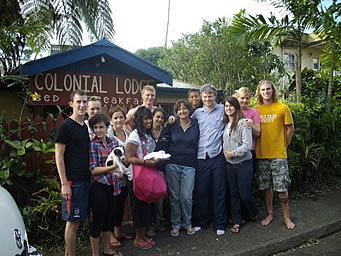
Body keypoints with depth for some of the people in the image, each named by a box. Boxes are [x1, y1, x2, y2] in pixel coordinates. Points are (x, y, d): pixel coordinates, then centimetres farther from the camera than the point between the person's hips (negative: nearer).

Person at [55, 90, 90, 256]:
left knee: (77, 219, 14)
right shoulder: (65, 126, -9)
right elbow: (59, 156, -12)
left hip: (85, 179, 7)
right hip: (72, 181, -7)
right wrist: (64, 183, -16)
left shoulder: (86, 127, 12)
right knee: (72, 220, 0)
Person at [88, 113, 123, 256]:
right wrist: (111, 168, -25)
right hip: (98, 186, -6)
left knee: (109, 218, 18)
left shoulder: (113, 142, 6)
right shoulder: (92, 145, -9)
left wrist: (118, 171, -5)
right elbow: (93, 170, -13)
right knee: (98, 220, 5)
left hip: (112, 185, 6)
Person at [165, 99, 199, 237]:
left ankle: (187, 223, 20)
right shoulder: (171, 126, 5)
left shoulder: (196, 125, 4)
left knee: (186, 196, -1)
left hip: (189, 165, -1)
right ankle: (175, 224, 22)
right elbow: (166, 142, 8)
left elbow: (198, 144, 7)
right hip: (172, 165, 1)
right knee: (174, 196, 7)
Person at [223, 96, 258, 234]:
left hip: (244, 163, -5)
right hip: (229, 164, 5)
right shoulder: (225, 124, 7)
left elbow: (247, 145, -18)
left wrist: (232, 153, -12)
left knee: (245, 194, 1)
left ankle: (254, 213, 32)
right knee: (234, 193, 11)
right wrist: (225, 153, -1)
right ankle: (236, 221, 23)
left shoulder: (243, 122, -13)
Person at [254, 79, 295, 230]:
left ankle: (286, 217, 19)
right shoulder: (256, 110, 3)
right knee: (266, 186, 12)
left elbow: (290, 128, 4)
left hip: (278, 154, -2)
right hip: (261, 154, 2)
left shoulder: (282, 108, -2)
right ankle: (269, 214, 27)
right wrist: (257, 146, 4)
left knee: (282, 188, 1)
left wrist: (284, 146, 5)